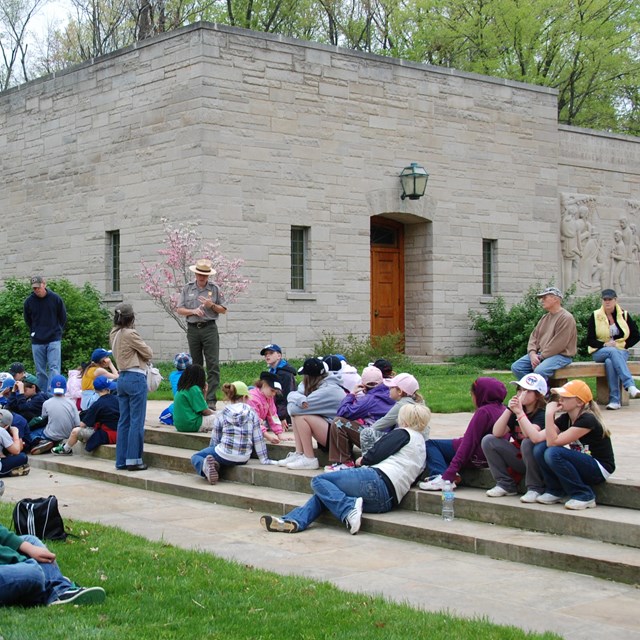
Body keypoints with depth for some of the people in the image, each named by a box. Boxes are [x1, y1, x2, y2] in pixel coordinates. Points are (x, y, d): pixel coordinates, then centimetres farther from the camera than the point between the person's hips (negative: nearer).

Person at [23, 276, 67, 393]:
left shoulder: (55, 299, -5)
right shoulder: (29, 301, -1)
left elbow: (63, 317, 8)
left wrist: (57, 331, 7)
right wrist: (33, 333, 11)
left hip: (54, 340, -2)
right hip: (37, 341, 2)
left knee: (54, 368, -11)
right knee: (40, 371, 6)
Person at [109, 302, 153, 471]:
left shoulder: (113, 335, 10)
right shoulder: (131, 334, -14)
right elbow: (149, 354, -7)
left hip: (122, 378, 8)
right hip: (136, 378, -8)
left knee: (124, 421, 11)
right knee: (137, 421, -3)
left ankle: (121, 460, 13)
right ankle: (133, 460, -2)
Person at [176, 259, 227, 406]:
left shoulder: (214, 289, 5)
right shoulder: (187, 289, 8)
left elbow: (223, 310, 7)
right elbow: (179, 310, 6)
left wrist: (211, 305, -11)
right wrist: (193, 311, -11)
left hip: (209, 328, -2)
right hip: (193, 329, 2)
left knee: (213, 364, -9)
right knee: (196, 365, 7)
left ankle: (211, 399, -11)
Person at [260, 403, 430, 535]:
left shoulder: (404, 433, 4)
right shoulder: (420, 441, 29)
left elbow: (376, 454, -4)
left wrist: (361, 461, 14)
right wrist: (366, 462, 22)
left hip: (379, 481, -9)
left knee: (318, 481, -7)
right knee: (323, 493, 12)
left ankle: (349, 508, -23)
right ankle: (294, 521, -7)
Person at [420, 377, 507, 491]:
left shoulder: (483, 412, -17)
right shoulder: (502, 410, 10)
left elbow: (469, 442, -21)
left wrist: (452, 470, -22)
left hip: (476, 457, -9)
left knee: (429, 444, 0)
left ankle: (442, 478, -20)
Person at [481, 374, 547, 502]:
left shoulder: (542, 413, -14)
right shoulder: (515, 412, 3)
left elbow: (530, 435, -35)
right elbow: (497, 433, -11)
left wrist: (519, 412, -36)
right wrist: (509, 409, -18)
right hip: (520, 458, 6)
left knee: (528, 443, -36)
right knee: (488, 440, -7)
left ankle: (534, 488, -19)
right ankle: (505, 484, -2)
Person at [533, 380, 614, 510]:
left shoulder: (587, 420, -21)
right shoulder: (565, 418, 3)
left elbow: (553, 441, -27)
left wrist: (549, 414, -25)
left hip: (600, 469, -8)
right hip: (581, 463, 8)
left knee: (553, 453, -28)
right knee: (539, 448, -12)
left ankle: (584, 496, -14)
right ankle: (556, 492, 5)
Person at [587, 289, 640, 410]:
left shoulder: (624, 315, 8)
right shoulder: (595, 316, 4)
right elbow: (589, 340, 2)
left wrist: (624, 345, -2)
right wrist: (605, 344, -13)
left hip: (621, 351, 1)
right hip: (600, 352, -1)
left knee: (610, 361, -36)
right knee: (613, 352, -37)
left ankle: (614, 400, -42)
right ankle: (630, 386, -52)